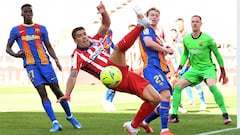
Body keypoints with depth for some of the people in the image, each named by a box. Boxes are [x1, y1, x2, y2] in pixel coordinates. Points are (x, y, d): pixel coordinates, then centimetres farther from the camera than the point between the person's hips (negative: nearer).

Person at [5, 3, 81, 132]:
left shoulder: (41, 28, 13)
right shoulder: (16, 30, 9)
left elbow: (49, 47, 16)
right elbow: (8, 48, 13)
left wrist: (56, 59, -2)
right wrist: (15, 54, -9)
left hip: (45, 62, 2)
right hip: (30, 65, -2)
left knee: (57, 90, 1)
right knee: (42, 93, -13)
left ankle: (69, 116, 21)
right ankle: (55, 123, -16)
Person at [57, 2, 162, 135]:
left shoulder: (94, 41, 20)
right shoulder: (78, 55, 0)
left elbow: (106, 25, 16)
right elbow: (73, 76, -14)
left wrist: (104, 12, -6)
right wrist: (67, 94, -31)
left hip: (124, 75, 7)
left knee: (155, 98, -1)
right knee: (118, 47, -31)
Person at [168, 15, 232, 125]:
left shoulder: (207, 39, -12)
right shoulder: (186, 39, 1)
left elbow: (217, 55, -1)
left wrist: (223, 71, 3)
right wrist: (180, 67, 5)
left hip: (208, 67, -5)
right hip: (194, 69, 5)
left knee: (212, 86, -33)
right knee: (177, 86, -10)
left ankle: (225, 114, -25)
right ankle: (174, 115, -1)